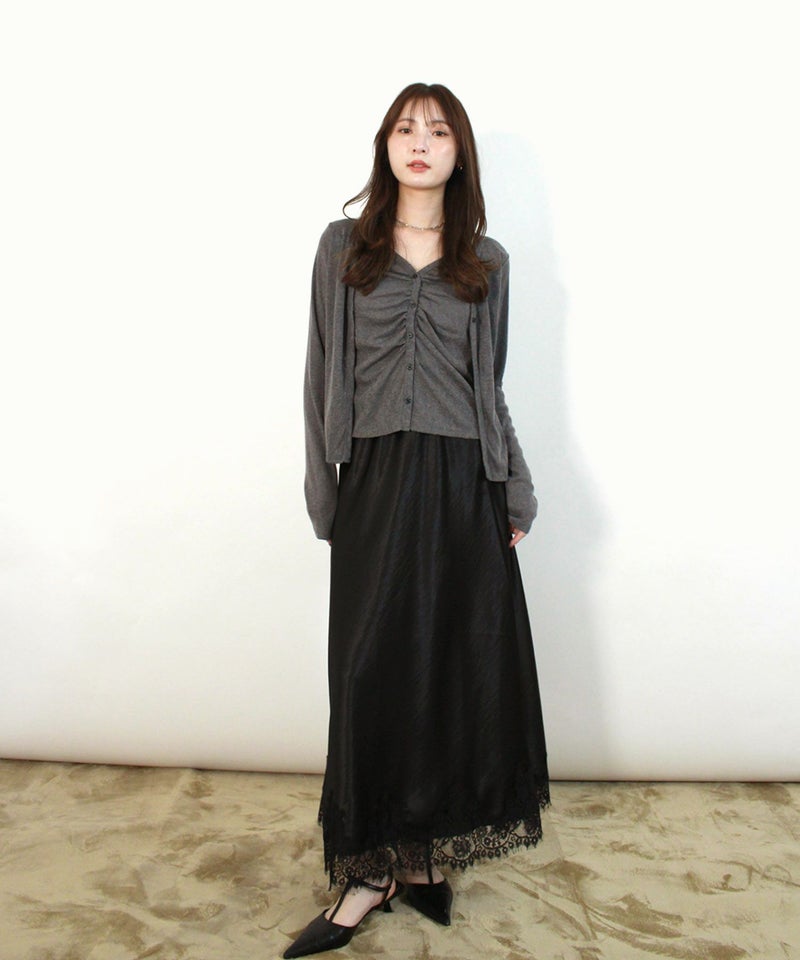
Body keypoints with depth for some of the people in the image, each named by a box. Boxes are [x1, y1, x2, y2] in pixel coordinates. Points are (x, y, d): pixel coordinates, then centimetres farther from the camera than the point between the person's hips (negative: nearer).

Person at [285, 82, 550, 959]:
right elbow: (322, 377, 5)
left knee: (461, 666, 4)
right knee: (373, 673, 1)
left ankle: (426, 852, 22)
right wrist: (324, 496, 0)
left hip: (463, 483, 1)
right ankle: (375, 868, 14)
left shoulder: (486, 262, 11)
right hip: (376, 481, -1)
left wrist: (516, 493, 6)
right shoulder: (343, 247, 8)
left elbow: (491, 387, 12)